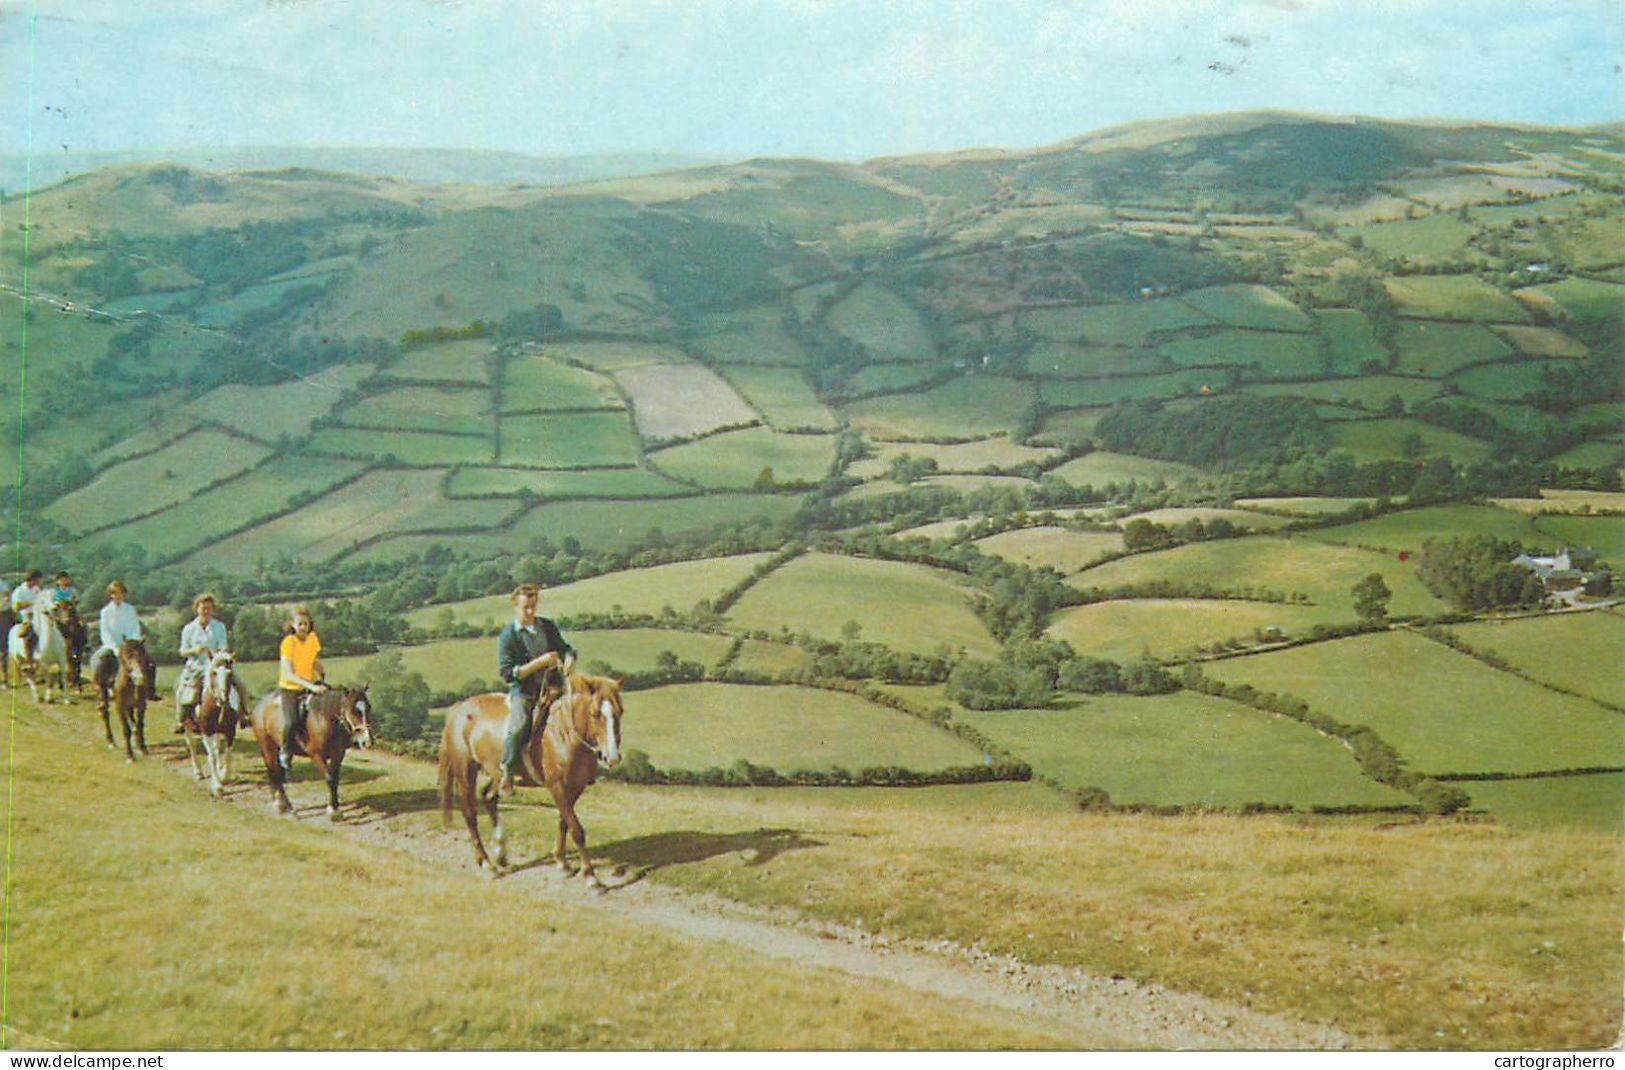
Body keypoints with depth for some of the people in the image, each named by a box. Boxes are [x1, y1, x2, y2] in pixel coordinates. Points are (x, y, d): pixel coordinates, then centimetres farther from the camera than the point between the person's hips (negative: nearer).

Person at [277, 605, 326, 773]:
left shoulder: (313, 638, 0)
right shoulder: (288, 642, -17)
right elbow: (289, 674, -23)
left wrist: (322, 673, -3)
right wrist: (310, 686, -32)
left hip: (310, 685, 6)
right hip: (289, 688, -6)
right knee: (291, 722, -24)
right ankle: (285, 753, 0)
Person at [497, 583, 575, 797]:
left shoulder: (548, 627, 10)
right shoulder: (508, 636, -5)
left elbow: (565, 648, 23)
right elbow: (508, 673, -12)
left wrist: (569, 658, -2)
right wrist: (540, 662, -20)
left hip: (551, 687, 5)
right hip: (523, 691, -5)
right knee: (518, 726, -30)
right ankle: (506, 773, -16)